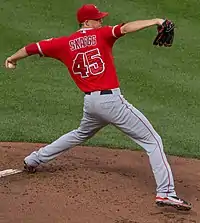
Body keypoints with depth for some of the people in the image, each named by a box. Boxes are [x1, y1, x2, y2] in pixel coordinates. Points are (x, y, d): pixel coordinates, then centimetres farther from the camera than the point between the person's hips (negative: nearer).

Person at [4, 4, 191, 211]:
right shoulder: (101, 35, -3)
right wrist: (155, 21, -28)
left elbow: (33, 47, 18)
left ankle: (33, 160, 44)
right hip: (111, 100, -6)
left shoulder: (64, 44, 10)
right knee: (152, 141, -4)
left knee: (81, 134, 37)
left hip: (90, 103, 6)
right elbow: (125, 28, -21)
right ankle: (165, 192, -16)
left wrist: (12, 58, 35)